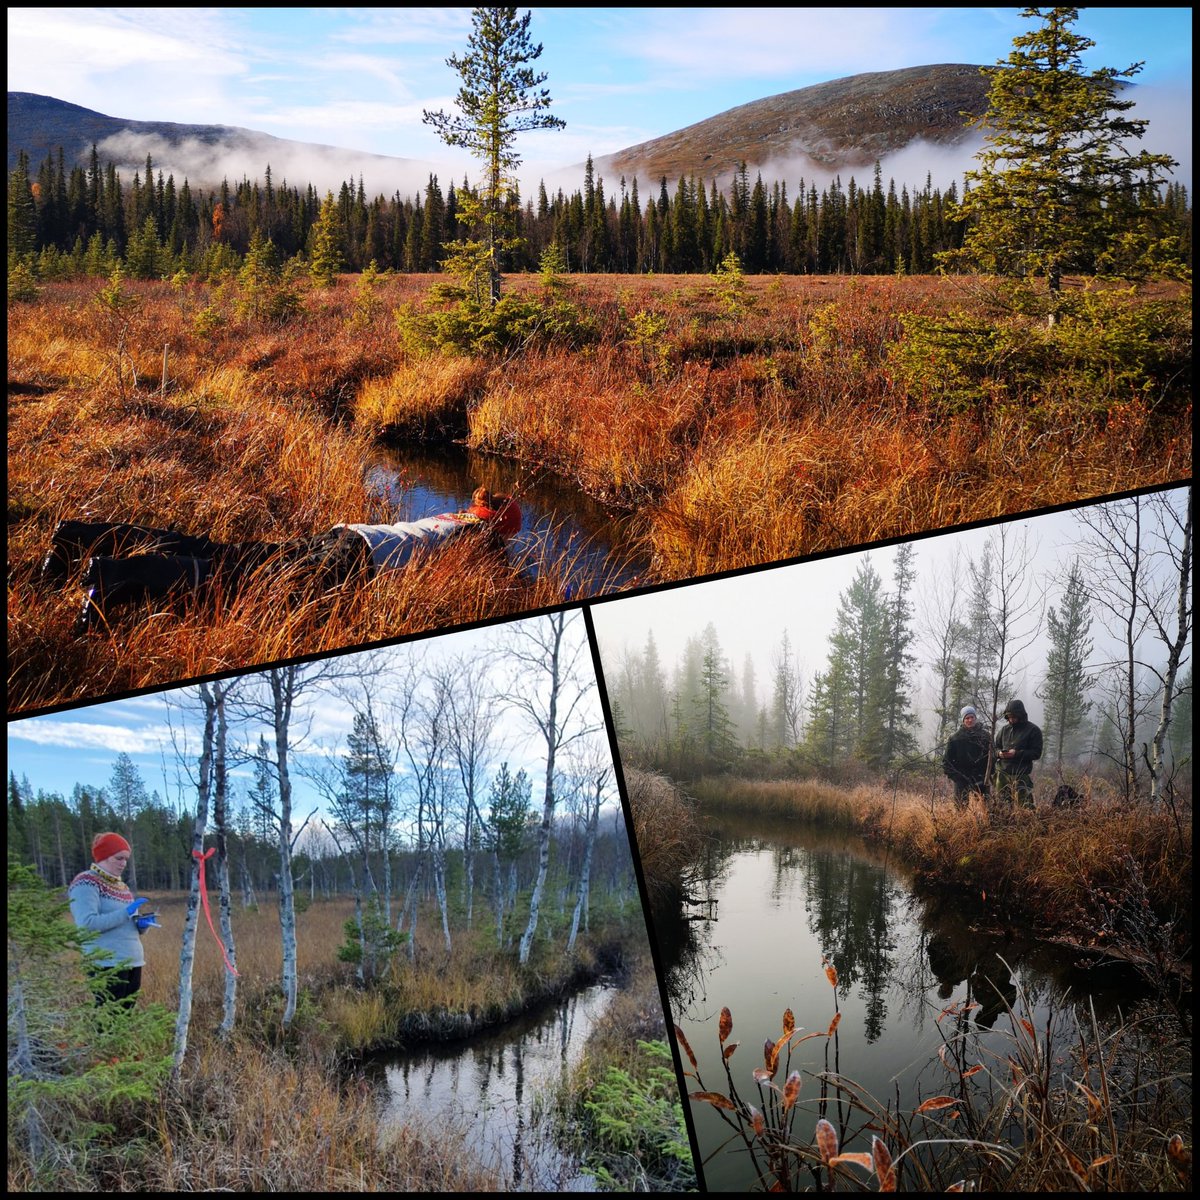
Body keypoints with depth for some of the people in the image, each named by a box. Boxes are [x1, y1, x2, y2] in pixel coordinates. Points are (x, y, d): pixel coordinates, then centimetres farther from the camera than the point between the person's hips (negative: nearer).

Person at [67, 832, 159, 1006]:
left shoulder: (121, 886, 19)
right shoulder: (86, 883, -6)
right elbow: (87, 924, -19)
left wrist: (142, 923, 3)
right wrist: (126, 913, -19)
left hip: (133, 961, 9)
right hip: (108, 964, -8)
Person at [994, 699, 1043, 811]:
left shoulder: (1033, 730, -2)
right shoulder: (1004, 729, 13)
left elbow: (1036, 753, -6)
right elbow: (995, 748, 20)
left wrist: (1017, 753, -17)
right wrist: (999, 753, -5)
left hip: (1022, 775, -5)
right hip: (1003, 773, 5)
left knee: (1025, 805, -8)